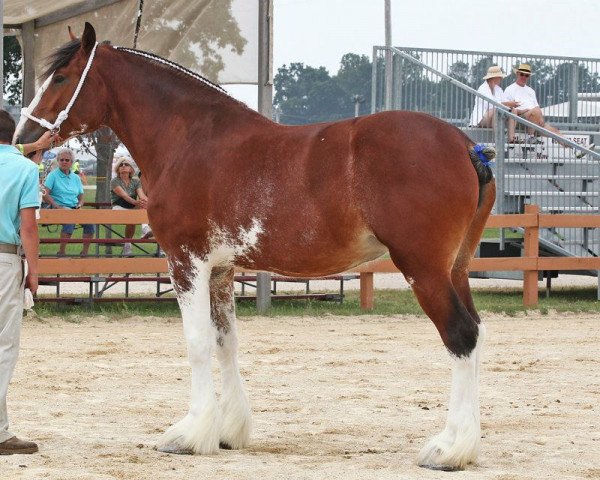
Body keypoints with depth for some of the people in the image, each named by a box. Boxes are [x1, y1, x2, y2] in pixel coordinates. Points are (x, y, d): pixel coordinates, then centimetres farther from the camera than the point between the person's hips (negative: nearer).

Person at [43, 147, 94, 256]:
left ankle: (85, 252, -20)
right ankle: (61, 252, -33)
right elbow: (45, 195, -4)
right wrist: (57, 206, -15)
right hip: (59, 208, -5)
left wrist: (79, 205, -1)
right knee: (70, 220, -37)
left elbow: (81, 198, 22)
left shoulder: (76, 178, 20)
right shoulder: (53, 175, 5)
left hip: (74, 208, 5)